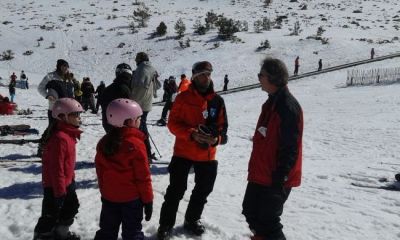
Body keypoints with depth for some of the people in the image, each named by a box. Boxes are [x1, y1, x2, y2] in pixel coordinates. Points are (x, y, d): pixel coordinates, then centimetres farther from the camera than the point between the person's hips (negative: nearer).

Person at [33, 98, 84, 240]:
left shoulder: (69, 134, 5)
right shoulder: (59, 138, -28)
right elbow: (56, 167, -28)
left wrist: (71, 178, 23)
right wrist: (60, 190, -23)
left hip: (67, 182, 11)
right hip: (55, 185, -11)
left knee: (71, 207, 24)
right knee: (51, 214, 3)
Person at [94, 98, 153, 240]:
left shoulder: (104, 142, -1)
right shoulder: (136, 144, -20)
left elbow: (100, 171, 8)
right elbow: (143, 176, -16)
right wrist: (148, 200, -6)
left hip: (109, 197, 6)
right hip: (131, 198, -5)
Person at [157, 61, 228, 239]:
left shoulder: (217, 101, 1)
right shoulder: (183, 97, -8)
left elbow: (222, 126, 3)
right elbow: (172, 123, -10)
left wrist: (217, 138, -19)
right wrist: (192, 134, -25)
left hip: (207, 155, 4)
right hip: (183, 152, -4)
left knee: (203, 189, 16)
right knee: (176, 190, 0)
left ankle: (192, 220, 37)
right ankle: (166, 225, 15)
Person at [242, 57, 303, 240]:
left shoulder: (288, 107, -21)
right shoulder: (271, 103, 11)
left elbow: (290, 149, -23)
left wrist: (279, 179, -23)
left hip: (275, 178, -10)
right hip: (260, 175, 10)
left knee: (268, 219, 0)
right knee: (251, 212, 19)